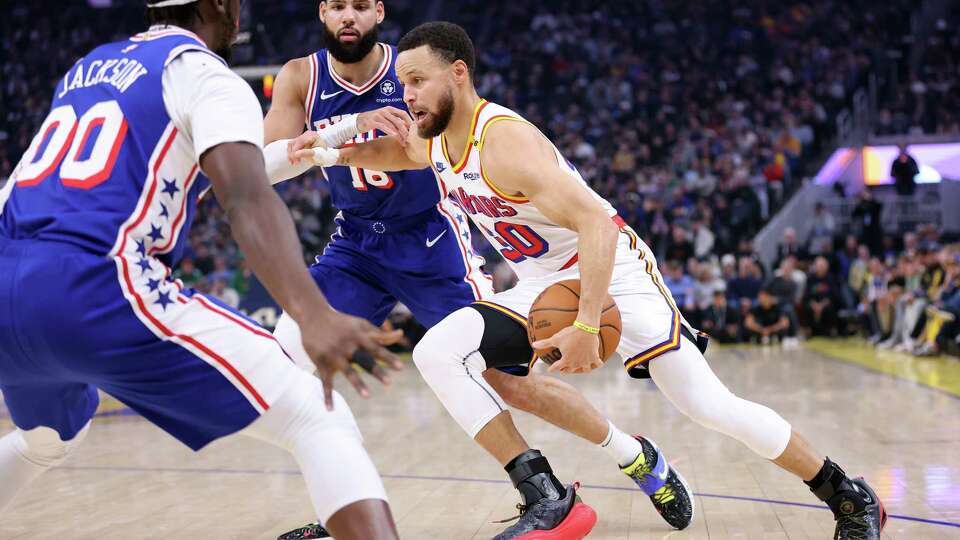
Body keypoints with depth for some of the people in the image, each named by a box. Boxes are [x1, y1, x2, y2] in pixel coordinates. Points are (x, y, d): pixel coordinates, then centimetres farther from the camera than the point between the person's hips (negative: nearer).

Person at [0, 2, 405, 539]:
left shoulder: (88, 67, 24)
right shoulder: (204, 73, 2)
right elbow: (248, 197, -18)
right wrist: (314, 315, -32)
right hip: (91, 290, -8)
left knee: (50, 438, 39)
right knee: (319, 420, -7)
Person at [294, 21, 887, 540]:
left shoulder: (503, 139, -27)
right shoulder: (436, 140, -1)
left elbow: (597, 224, -33)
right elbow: (393, 151, 24)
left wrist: (586, 326, -39)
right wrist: (333, 154, 3)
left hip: (613, 270, -8)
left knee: (710, 405, -12)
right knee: (436, 353, -12)